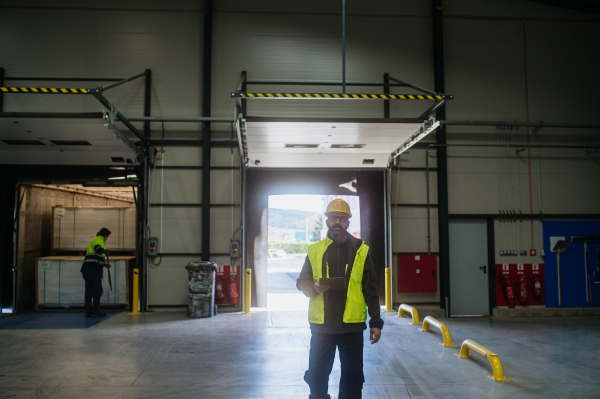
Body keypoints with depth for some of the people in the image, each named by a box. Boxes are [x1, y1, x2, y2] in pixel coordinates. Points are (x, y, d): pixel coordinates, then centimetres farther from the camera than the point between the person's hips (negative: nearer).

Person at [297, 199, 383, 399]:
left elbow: (371, 290, 5)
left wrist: (376, 322, 0)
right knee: (317, 377, 8)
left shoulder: (360, 251, 4)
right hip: (321, 326, 1)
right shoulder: (314, 251, 7)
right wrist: (314, 287, -13)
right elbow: (302, 282, 10)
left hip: (352, 326, 0)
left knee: (353, 378, 9)